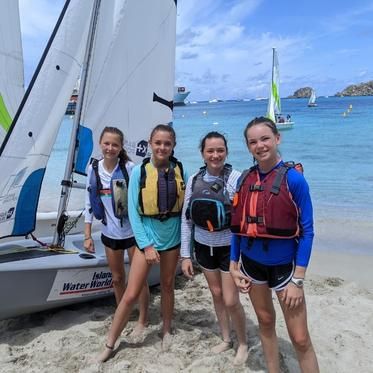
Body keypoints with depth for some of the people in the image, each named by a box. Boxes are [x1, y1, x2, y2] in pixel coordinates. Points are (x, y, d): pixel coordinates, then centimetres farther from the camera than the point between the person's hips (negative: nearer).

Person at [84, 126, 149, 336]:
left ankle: (143, 320, 27)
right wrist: (88, 235, 5)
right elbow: (90, 203, 5)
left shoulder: (129, 168, -13)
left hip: (133, 232, -4)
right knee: (117, 278, 18)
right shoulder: (94, 169, -1)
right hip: (110, 234, 4)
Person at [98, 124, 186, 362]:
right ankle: (110, 344, 19)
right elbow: (133, 212, -9)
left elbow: (186, 207, 2)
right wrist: (146, 245, -12)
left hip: (173, 237, 2)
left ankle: (166, 330, 41)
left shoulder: (180, 171, -5)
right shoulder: (139, 171, -10)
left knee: (168, 286, 18)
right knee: (131, 294, 0)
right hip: (147, 237, -2)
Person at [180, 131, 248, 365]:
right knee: (216, 294, 16)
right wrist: (185, 255, 2)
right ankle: (226, 339, 39)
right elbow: (186, 219, 2)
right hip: (204, 246, 4)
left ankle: (243, 344, 28)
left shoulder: (236, 178, -16)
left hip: (229, 247, -4)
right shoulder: (194, 180, -3)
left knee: (231, 300, 0)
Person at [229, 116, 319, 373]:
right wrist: (234, 264, 5)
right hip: (251, 263, 5)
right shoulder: (245, 179, -1)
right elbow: (238, 226, 7)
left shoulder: (294, 179, -15)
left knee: (300, 338, 1)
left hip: (283, 265, -4)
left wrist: (298, 280, -14)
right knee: (265, 322, 20)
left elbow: (307, 231, -12)